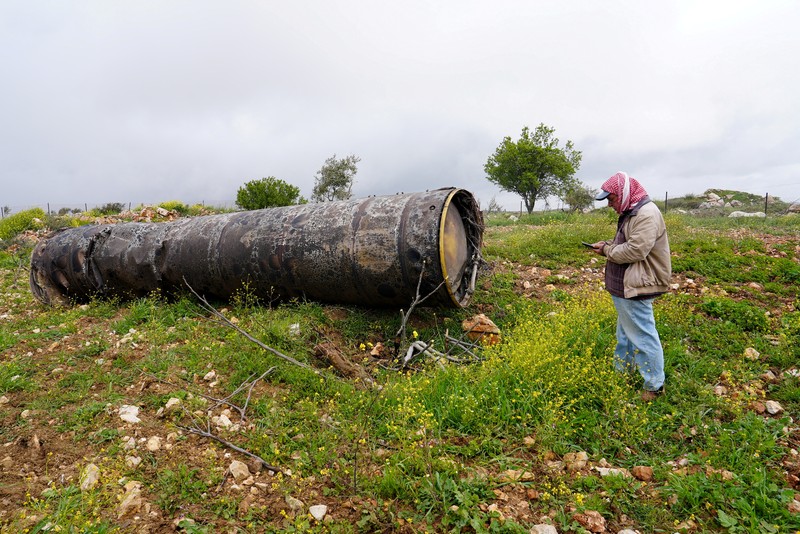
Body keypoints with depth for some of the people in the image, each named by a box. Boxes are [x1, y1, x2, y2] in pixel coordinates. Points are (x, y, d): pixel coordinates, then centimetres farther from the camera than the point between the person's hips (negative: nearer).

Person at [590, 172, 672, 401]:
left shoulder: (647, 214, -20)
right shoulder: (630, 212, 13)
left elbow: (636, 251, -27)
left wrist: (608, 251, -13)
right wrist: (607, 244, 4)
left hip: (637, 289, -11)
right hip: (625, 287, 11)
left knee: (643, 335, -2)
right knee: (625, 331, 22)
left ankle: (655, 385, 12)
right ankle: (621, 370, 38)